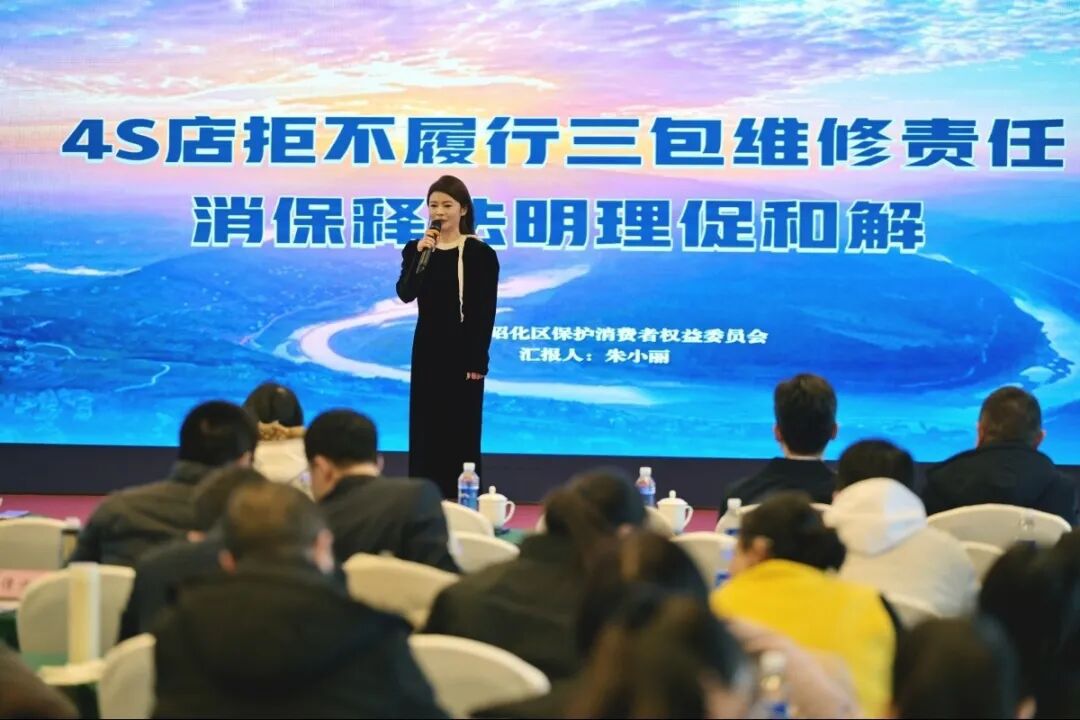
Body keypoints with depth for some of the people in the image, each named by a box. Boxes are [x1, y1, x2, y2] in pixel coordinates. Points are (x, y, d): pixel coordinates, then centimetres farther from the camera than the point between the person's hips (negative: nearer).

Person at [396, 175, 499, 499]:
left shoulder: (481, 254, -5)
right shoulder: (415, 249, 4)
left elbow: (486, 312, -7)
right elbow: (406, 295, -11)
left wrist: (479, 361, -12)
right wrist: (421, 254, -21)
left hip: (464, 350, -3)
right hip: (428, 349, 4)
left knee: (461, 433, -1)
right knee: (425, 432, 5)